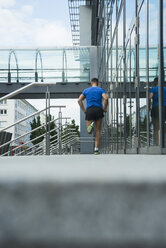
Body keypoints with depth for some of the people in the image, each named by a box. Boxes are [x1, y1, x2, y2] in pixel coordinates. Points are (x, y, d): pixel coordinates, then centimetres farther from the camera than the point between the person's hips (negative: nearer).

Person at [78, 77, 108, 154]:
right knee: (98, 130, 9)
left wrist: (84, 110, 6)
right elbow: (106, 98, -11)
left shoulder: (86, 90, 16)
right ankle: (96, 149, 1)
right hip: (98, 110, -1)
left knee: (89, 132, 9)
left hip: (89, 110, 1)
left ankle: (91, 125, -28)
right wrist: (104, 108, 1)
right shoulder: (101, 90, 9)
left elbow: (79, 100, 4)